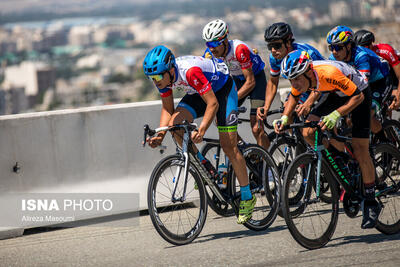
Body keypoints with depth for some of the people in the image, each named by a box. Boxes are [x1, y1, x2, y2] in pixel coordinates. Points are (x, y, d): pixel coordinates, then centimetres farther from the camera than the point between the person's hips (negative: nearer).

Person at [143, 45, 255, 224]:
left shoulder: (191, 71, -39)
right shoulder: (163, 77, -18)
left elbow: (213, 104, -36)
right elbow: (168, 108, -4)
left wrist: (201, 131, -47)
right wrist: (160, 135, -18)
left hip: (223, 88, -6)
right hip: (198, 93, 6)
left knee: (229, 147, -10)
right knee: (175, 123, -20)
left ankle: (247, 198, 3)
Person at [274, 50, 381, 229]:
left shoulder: (329, 73, -40)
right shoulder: (301, 77, -21)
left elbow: (358, 96, -34)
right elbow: (294, 96, 2)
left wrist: (335, 115, -46)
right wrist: (284, 118, -15)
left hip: (358, 94, -6)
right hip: (335, 94, 6)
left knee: (360, 152, -9)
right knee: (308, 133, -15)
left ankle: (371, 204, 2)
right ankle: (337, 155, 13)